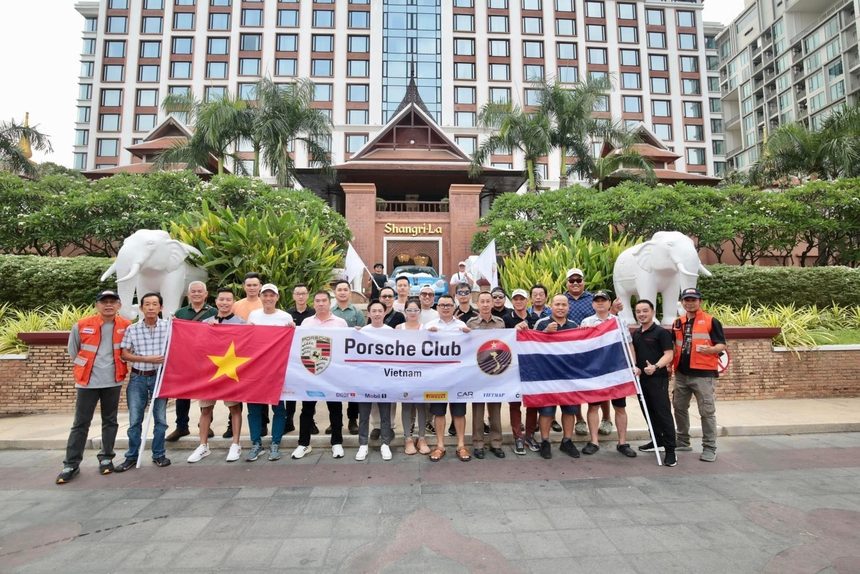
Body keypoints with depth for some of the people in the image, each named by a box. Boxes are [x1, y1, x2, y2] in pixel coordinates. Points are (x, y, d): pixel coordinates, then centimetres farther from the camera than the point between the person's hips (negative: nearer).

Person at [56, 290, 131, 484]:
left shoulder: (126, 326, -4)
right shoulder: (81, 326, -7)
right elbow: (73, 351, 8)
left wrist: (118, 367, 4)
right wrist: (86, 367, 9)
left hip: (113, 381, 1)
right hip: (87, 382, -1)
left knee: (110, 421, 10)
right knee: (81, 423, 4)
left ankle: (106, 458, 22)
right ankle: (71, 464, 14)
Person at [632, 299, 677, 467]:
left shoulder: (661, 332, -8)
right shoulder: (635, 334, 13)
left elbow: (669, 354, -14)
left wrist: (656, 367, -29)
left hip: (658, 378, -7)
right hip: (641, 378, 7)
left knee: (663, 413, -6)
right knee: (649, 412, 15)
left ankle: (670, 450, -1)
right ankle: (657, 441, 29)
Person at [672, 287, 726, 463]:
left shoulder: (711, 321, -4)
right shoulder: (677, 323, 12)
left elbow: (722, 344, -8)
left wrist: (710, 349, -27)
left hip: (704, 374, -6)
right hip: (681, 374, 6)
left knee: (707, 412, 0)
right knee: (679, 408, 13)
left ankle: (709, 448, 12)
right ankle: (683, 442, 27)